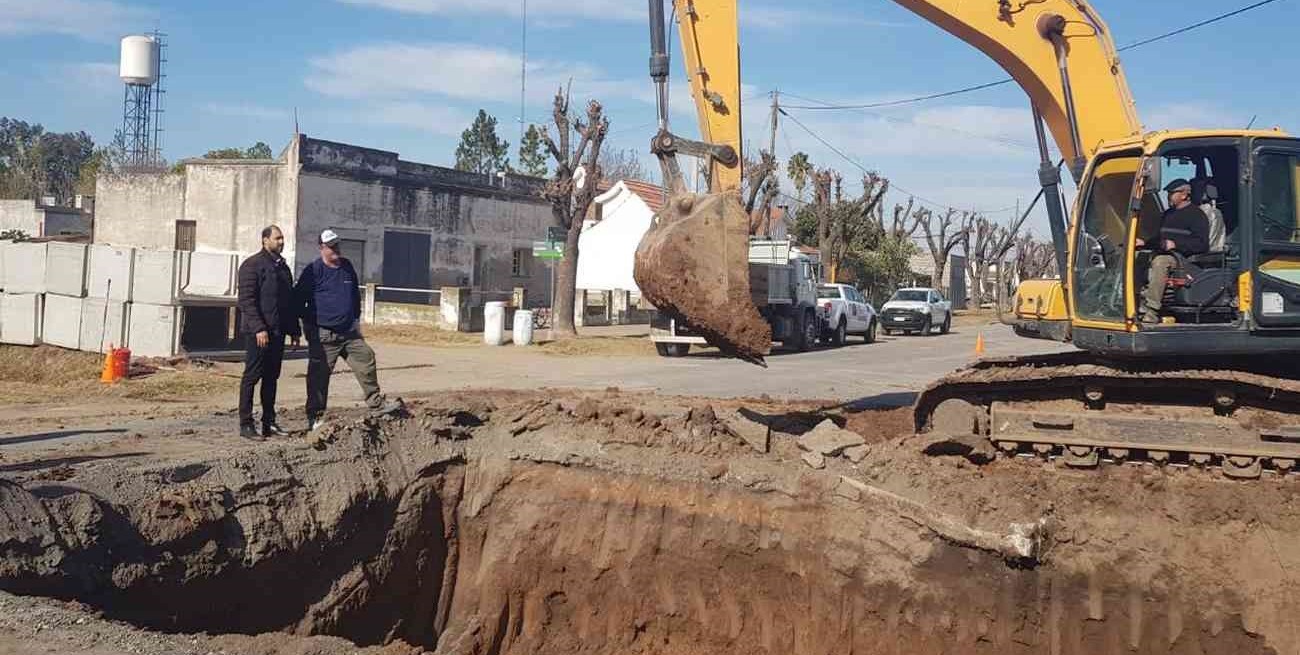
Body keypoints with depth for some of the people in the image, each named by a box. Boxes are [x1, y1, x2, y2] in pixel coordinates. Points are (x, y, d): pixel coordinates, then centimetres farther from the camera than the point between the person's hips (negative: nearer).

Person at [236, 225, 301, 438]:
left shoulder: (283, 267, 18)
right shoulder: (252, 265, -7)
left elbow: (290, 301, 22)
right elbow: (247, 300, -14)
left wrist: (294, 329, 17)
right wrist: (258, 328, -21)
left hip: (278, 332, 7)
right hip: (258, 333, -7)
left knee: (271, 378, 10)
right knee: (252, 377, -3)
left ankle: (269, 423, 16)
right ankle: (245, 424, 1)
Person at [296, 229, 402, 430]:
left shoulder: (347, 266, 11)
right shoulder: (314, 270, -8)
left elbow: (355, 294, 23)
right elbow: (299, 299, -7)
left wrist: (356, 319, 19)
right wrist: (309, 324, -5)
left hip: (349, 332, 6)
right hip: (323, 336, -6)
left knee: (366, 360, 4)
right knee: (319, 376, -1)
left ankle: (376, 405, 13)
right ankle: (315, 418, 7)